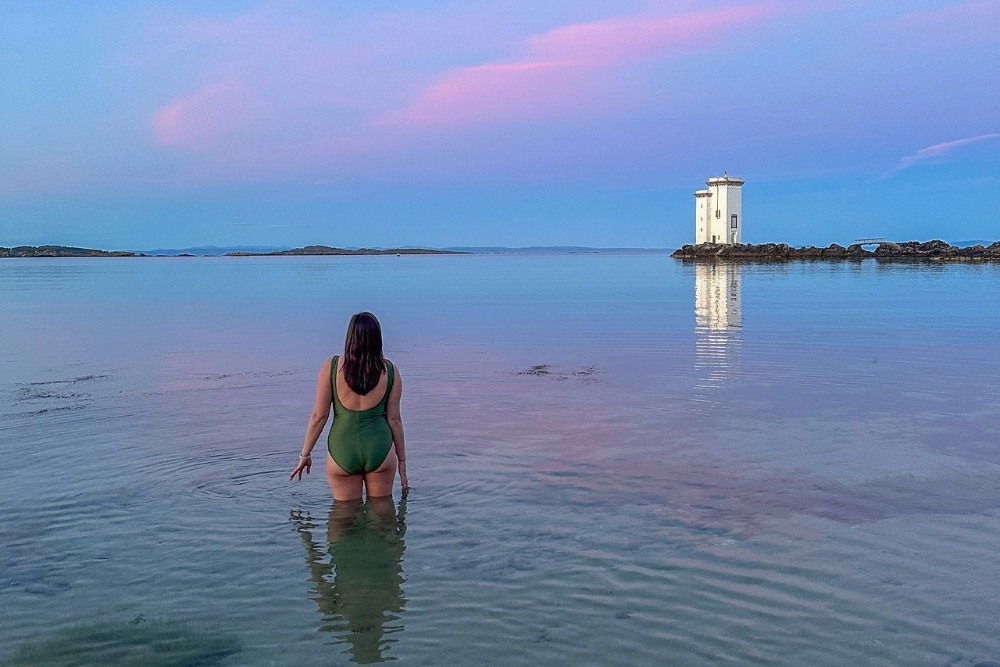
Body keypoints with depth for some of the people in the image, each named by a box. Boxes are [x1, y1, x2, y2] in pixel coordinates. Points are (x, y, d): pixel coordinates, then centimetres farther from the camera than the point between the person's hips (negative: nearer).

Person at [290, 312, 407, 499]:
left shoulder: (331, 367, -7)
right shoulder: (390, 371, -4)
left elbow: (319, 416, -5)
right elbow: (394, 419, 1)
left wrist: (305, 454, 7)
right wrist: (402, 459, 12)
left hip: (342, 450, -1)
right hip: (380, 448, 1)